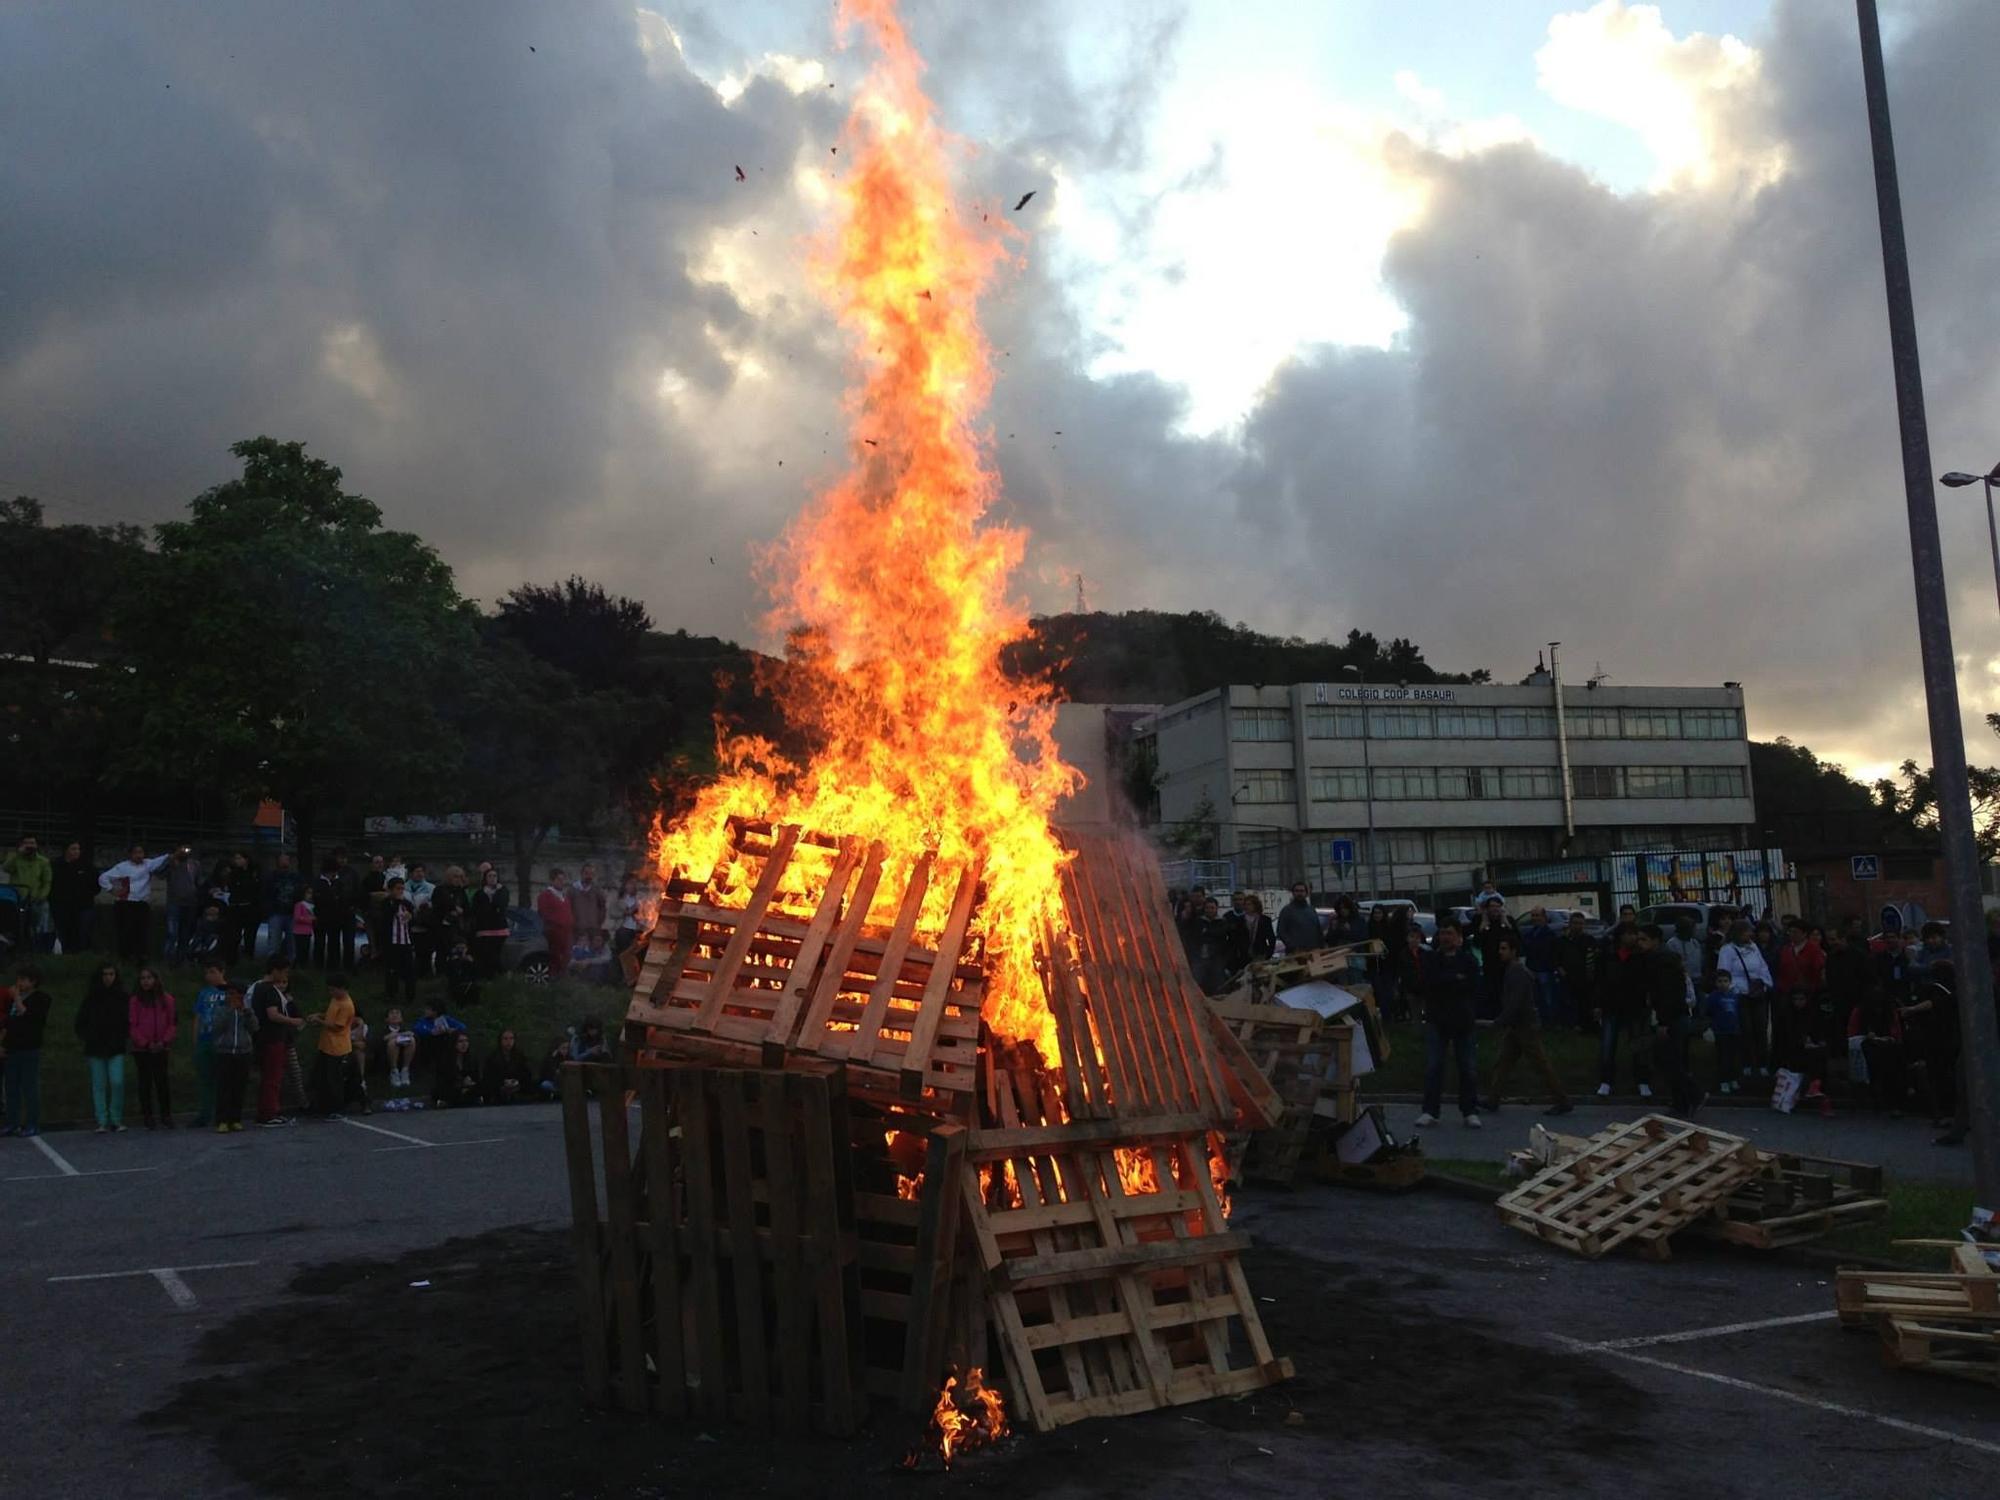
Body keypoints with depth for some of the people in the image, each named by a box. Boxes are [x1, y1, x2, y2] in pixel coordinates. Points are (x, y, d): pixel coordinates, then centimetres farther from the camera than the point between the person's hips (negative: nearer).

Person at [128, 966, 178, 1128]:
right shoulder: (134, 1000, 2)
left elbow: (173, 1023, 6)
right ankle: (148, 1117, 10)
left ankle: (166, 1116, 6)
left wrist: (164, 1041, -8)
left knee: (162, 1081, -1)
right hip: (141, 1049, 0)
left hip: (161, 1048, 0)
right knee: (145, 1082, 4)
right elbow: (132, 1025, -1)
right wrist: (146, 1043, -9)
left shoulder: (166, 1000, 6)